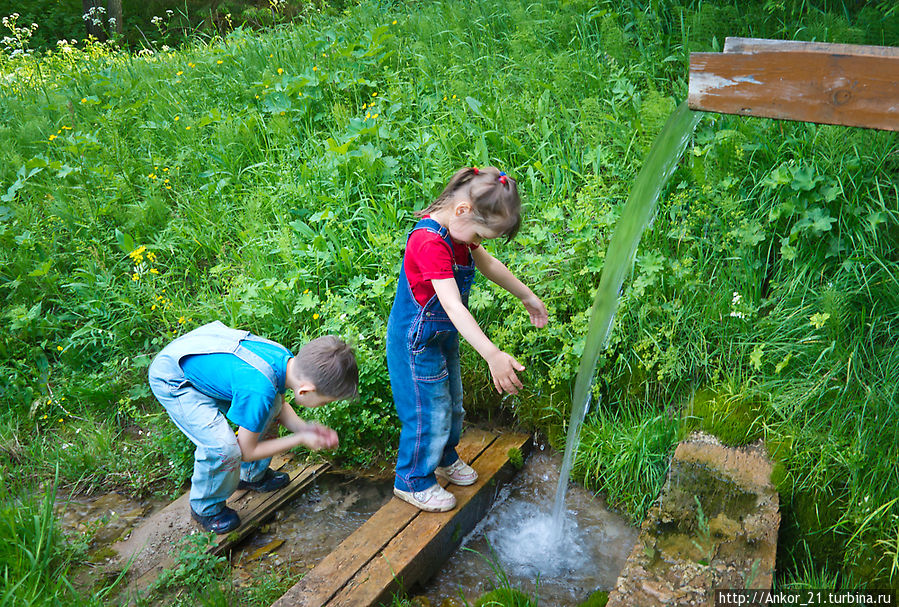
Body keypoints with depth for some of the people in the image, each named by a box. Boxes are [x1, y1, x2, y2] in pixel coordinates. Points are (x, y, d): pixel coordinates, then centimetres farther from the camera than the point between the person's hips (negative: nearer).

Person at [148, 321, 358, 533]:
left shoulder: (288, 359, -14)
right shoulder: (259, 391, -37)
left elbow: (280, 406, 9)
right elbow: (247, 451, -19)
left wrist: (304, 427, -8)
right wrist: (300, 439, -13)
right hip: (172, 380, -8)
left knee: (272, 407, 4)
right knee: (224, 447, -22)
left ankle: (252, 475, 26)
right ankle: (206, 508, 8)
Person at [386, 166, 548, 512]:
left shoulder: (459, 231, -3)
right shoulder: (430, 242, -32)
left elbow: (488, 264, 15)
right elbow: (453, 306, -39)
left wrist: (528, 297, 21)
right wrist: (493, 355, -43)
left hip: (443, 337, 9)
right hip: (418, 341, -9)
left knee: (452, 405, 23)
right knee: (429, 412, 4)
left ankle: (444, 459, 48)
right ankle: (414, 481, 26)